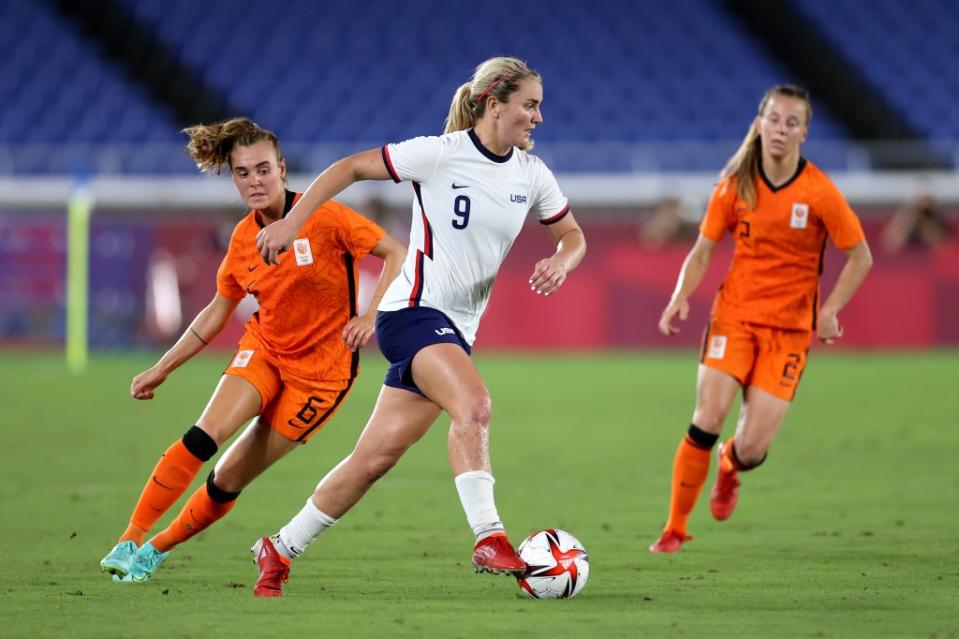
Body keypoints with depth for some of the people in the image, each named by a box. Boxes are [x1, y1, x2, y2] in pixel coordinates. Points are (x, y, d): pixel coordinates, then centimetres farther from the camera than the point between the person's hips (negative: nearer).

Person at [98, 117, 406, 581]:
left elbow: (396, 253, -13)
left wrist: (371, 316, -26)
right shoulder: (243, 239, 1)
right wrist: (162, 369, 13)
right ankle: (130, 540, -17)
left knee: (229, 480, -4)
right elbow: (217, 312, 13)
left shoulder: (323, 217, -15)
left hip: (320, 369, -4)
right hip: (263, 349, 4)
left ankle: (156, 550, 16)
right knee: (203, 438, -22)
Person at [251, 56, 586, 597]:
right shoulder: (440, 154, -11)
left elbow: (573, 236, 16)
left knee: (376, 458, 3)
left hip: (457, 330, 6)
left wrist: (561, 262, -7)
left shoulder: (531, 174, 5)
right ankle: (489, 539, -30)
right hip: (414, 311, -6)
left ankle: (280, 552, 14)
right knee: (474, 404, -31)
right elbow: (350, 168, -4)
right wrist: (291, 223, -10)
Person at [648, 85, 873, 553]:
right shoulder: (735, 185, -3)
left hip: (790, 326, -1)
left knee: (752, 448, -7)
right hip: (734, 313, 1)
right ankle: (675, 527, -2)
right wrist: (681, 296, -14)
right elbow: (702, 251, 4)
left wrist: (830, 311, -8)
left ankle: (729, 467, 33)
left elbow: (860, 257, 0)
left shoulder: (820, 193, -9)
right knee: (707, 419, -17)